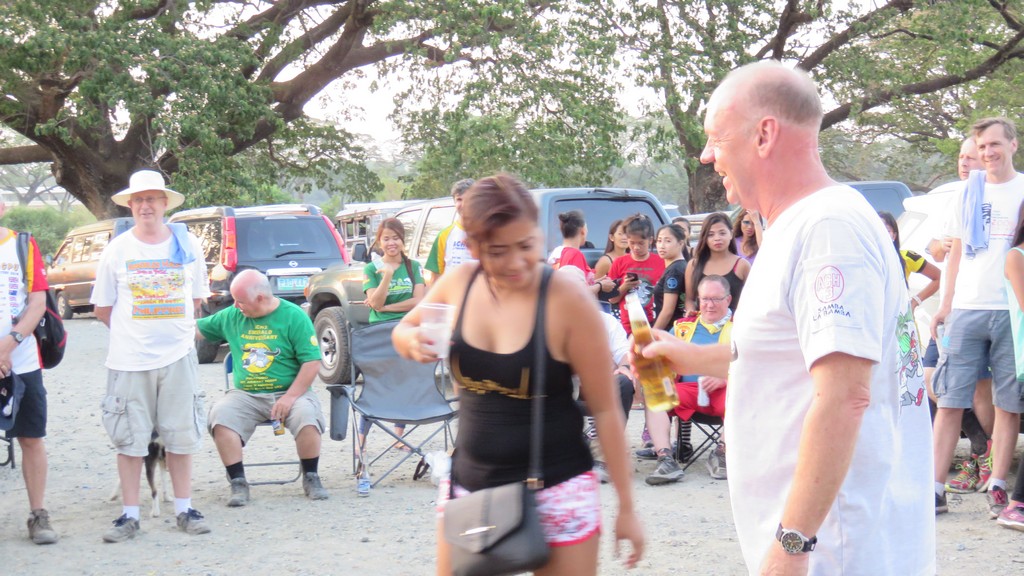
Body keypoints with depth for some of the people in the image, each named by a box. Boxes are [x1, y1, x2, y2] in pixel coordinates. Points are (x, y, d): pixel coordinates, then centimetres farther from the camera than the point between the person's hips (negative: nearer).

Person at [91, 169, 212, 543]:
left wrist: (171, 327, 9)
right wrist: (133, 332, 10)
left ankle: (184, 510, 16)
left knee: (181, 436, 6)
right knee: (129, 440, 2)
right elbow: (102, 308, 8)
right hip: (129, 358, -1)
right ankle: (130, 515, 10)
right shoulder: (117, 250, 0)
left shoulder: (187, 245, 3)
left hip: (178, 355, 1)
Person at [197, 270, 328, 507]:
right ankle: (238, 483, -14)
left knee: (306, 415, -33)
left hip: (288, 392, -3)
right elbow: (197, 328, 22)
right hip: (245, 395, 3)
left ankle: (311, 478, -8)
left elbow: (312, 362, -8)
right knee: (220, 415, -27)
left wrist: (290, 397, -17)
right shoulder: (231, 316, 9)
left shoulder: (294, 316, -4)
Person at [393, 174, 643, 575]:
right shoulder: (457, 285, -3)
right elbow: (403, 330, 17)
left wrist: (626, 506, -9)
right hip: (470, 482, 4)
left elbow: (605, 408, -10)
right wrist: (413, 343, -8)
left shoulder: (568, 301, -16)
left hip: (557, 488, -4)